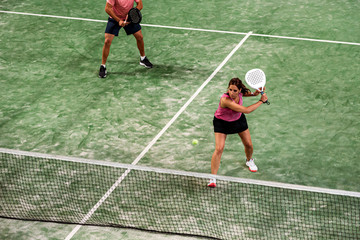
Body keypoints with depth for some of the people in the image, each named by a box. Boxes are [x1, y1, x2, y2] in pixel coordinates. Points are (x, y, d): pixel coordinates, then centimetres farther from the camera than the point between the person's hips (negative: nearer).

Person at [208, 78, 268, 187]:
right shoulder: (225, 100, -43)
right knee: (219, 149, -16)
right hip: (222, 122, -6)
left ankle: (249, 160, 48)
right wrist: (261, 101, -33)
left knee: (248, 144, 13)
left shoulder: (240, 92, -23)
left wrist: (254, 93, -13)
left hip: (238, 120, 6)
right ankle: (213, 178, -7)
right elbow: (246, 110, -42)